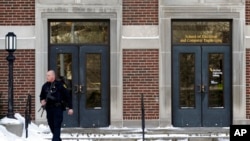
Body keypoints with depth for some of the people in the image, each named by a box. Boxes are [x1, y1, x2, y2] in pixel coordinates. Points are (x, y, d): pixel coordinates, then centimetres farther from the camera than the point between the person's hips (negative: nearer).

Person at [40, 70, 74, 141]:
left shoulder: (59, 85, -5)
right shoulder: (45, 86, 9)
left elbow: (68, 96, -3)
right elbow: (42, 96, 23)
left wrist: (70, 108, -6)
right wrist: (42, 100, -1)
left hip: (58, 108, -5)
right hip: (49, 108, 5)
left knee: (57, 125, -10)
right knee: (51, 125, 11)